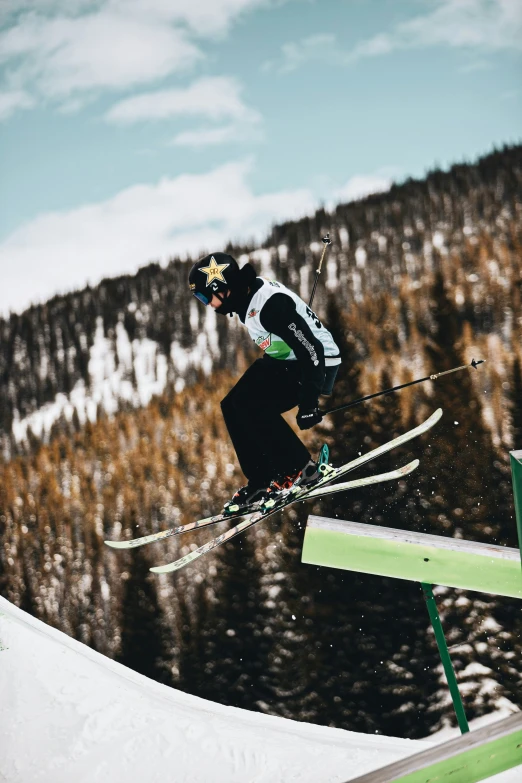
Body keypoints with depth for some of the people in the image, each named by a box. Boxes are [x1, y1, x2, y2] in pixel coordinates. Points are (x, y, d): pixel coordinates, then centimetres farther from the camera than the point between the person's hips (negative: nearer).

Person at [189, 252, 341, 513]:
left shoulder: (270, 303, -28)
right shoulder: (247, 298, 1)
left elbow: (311, 351, -29)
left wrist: (308, 403, -29)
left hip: (318, 364, -10)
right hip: (287, 362, 10)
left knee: (250, 404, -21)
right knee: (233, 406, 1)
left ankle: (300, 470, -10)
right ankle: (262, 481, 5)